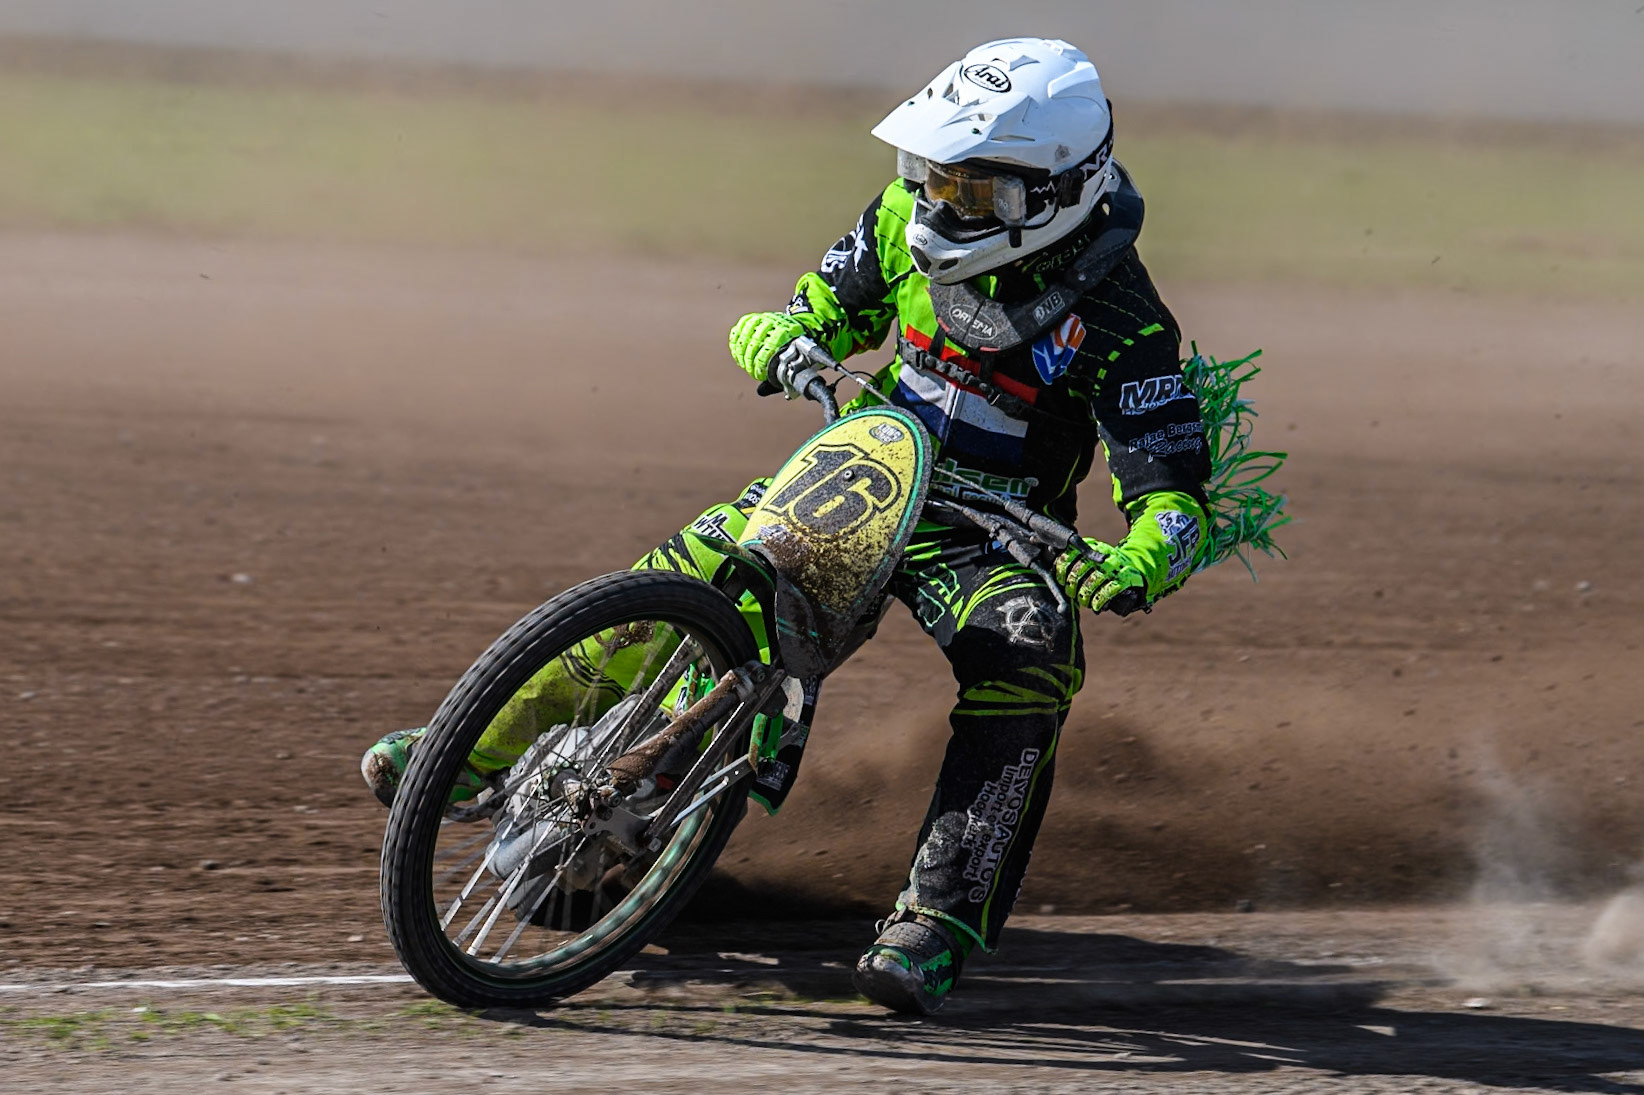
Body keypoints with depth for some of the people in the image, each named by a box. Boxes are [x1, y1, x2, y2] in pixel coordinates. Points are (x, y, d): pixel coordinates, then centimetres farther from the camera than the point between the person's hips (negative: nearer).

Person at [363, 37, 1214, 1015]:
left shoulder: (1119, 323, -21)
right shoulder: (912, 218, -5)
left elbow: (1177, 500, -23)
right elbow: (835, 308, 13)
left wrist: (1137, 567, -45)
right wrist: (788, 337, -11)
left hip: (994, 535, -4)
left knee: (1029, 665, -34)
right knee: (673, 582, -9)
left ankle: (940, 921, -34)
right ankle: (479, 750, 6)